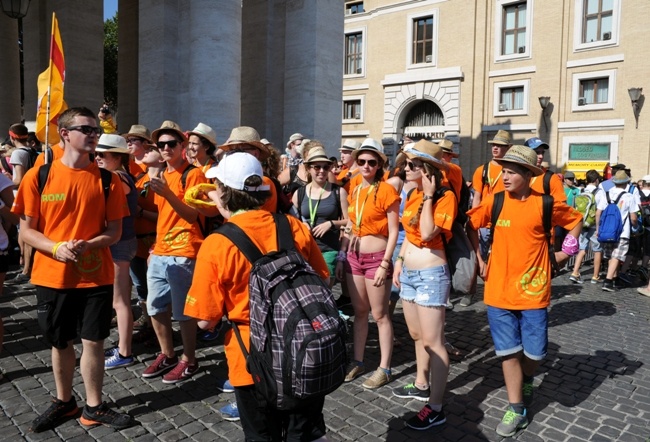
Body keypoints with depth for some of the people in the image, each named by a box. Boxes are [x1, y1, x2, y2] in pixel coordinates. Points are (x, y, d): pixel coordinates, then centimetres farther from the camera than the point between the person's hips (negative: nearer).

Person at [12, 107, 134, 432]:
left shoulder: (107, 179, -2)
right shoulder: (38, 176, -4)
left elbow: (114, 231, 0)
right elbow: (27, 230, -1)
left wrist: (88, 245, -19)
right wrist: (56, 248, -19)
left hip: (96, 276, 0)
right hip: (52, 277, 0)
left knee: (93, 342, 6)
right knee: (60, 343, 15)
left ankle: (94, 407, 24)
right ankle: (64, 402, 36)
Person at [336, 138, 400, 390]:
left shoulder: (386, 191, -11)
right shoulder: (354, 192, 9)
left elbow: (393, 232, -12)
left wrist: (385, 264, -16)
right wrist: (341, 257, 11)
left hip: (376, 258, -6)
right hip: (353, 257, 6)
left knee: (379, 315, 4)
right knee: (359, 311, 15)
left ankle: (384, 368, 17)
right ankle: (358, 361, 27)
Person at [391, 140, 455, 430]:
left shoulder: (445, 197, -15)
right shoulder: (413, 195, 10)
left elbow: (427, 234, -27)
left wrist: (429, 196, -21)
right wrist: (399, 261, 12)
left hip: (431, 274, -8)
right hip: (409, 272, 9)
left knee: (432, 341, -2)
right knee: (417, 335, 20)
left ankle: (436, 408, 8)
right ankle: (422, 385, 37)